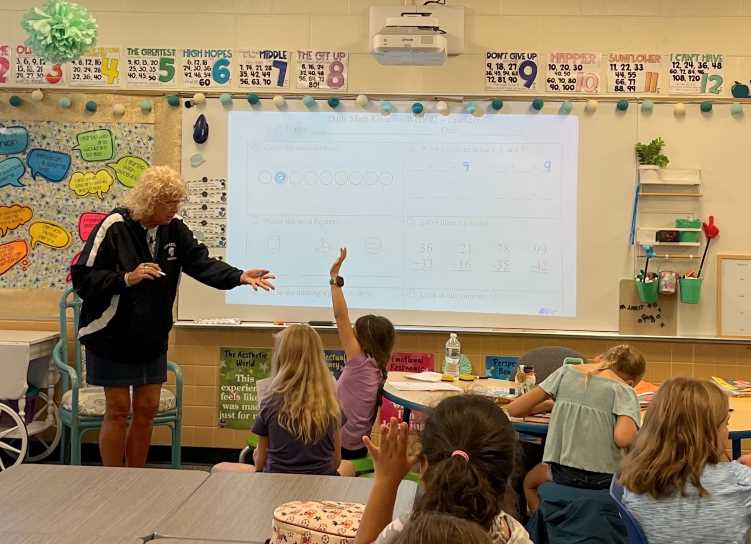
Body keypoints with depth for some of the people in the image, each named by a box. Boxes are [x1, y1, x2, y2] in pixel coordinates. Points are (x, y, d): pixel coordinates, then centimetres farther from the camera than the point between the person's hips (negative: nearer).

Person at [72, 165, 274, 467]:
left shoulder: (174, 228, 0)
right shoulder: (114, 227, -18)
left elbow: (201, 262, -7)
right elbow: (82, 278, -17)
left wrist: (240, 276, -22)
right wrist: (126, 279, -28)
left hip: (152, 339, 6)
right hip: (113, 338, -6)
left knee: (147, 410, 9)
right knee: (118, 411, 1)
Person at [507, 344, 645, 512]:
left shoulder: (567, 371, 4)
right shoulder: (624, 391, -4)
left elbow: (513, 409, 3)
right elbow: (623, 438, -22)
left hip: (562, 473, 2)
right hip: (604, 478, -2)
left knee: (530, 482, 36)